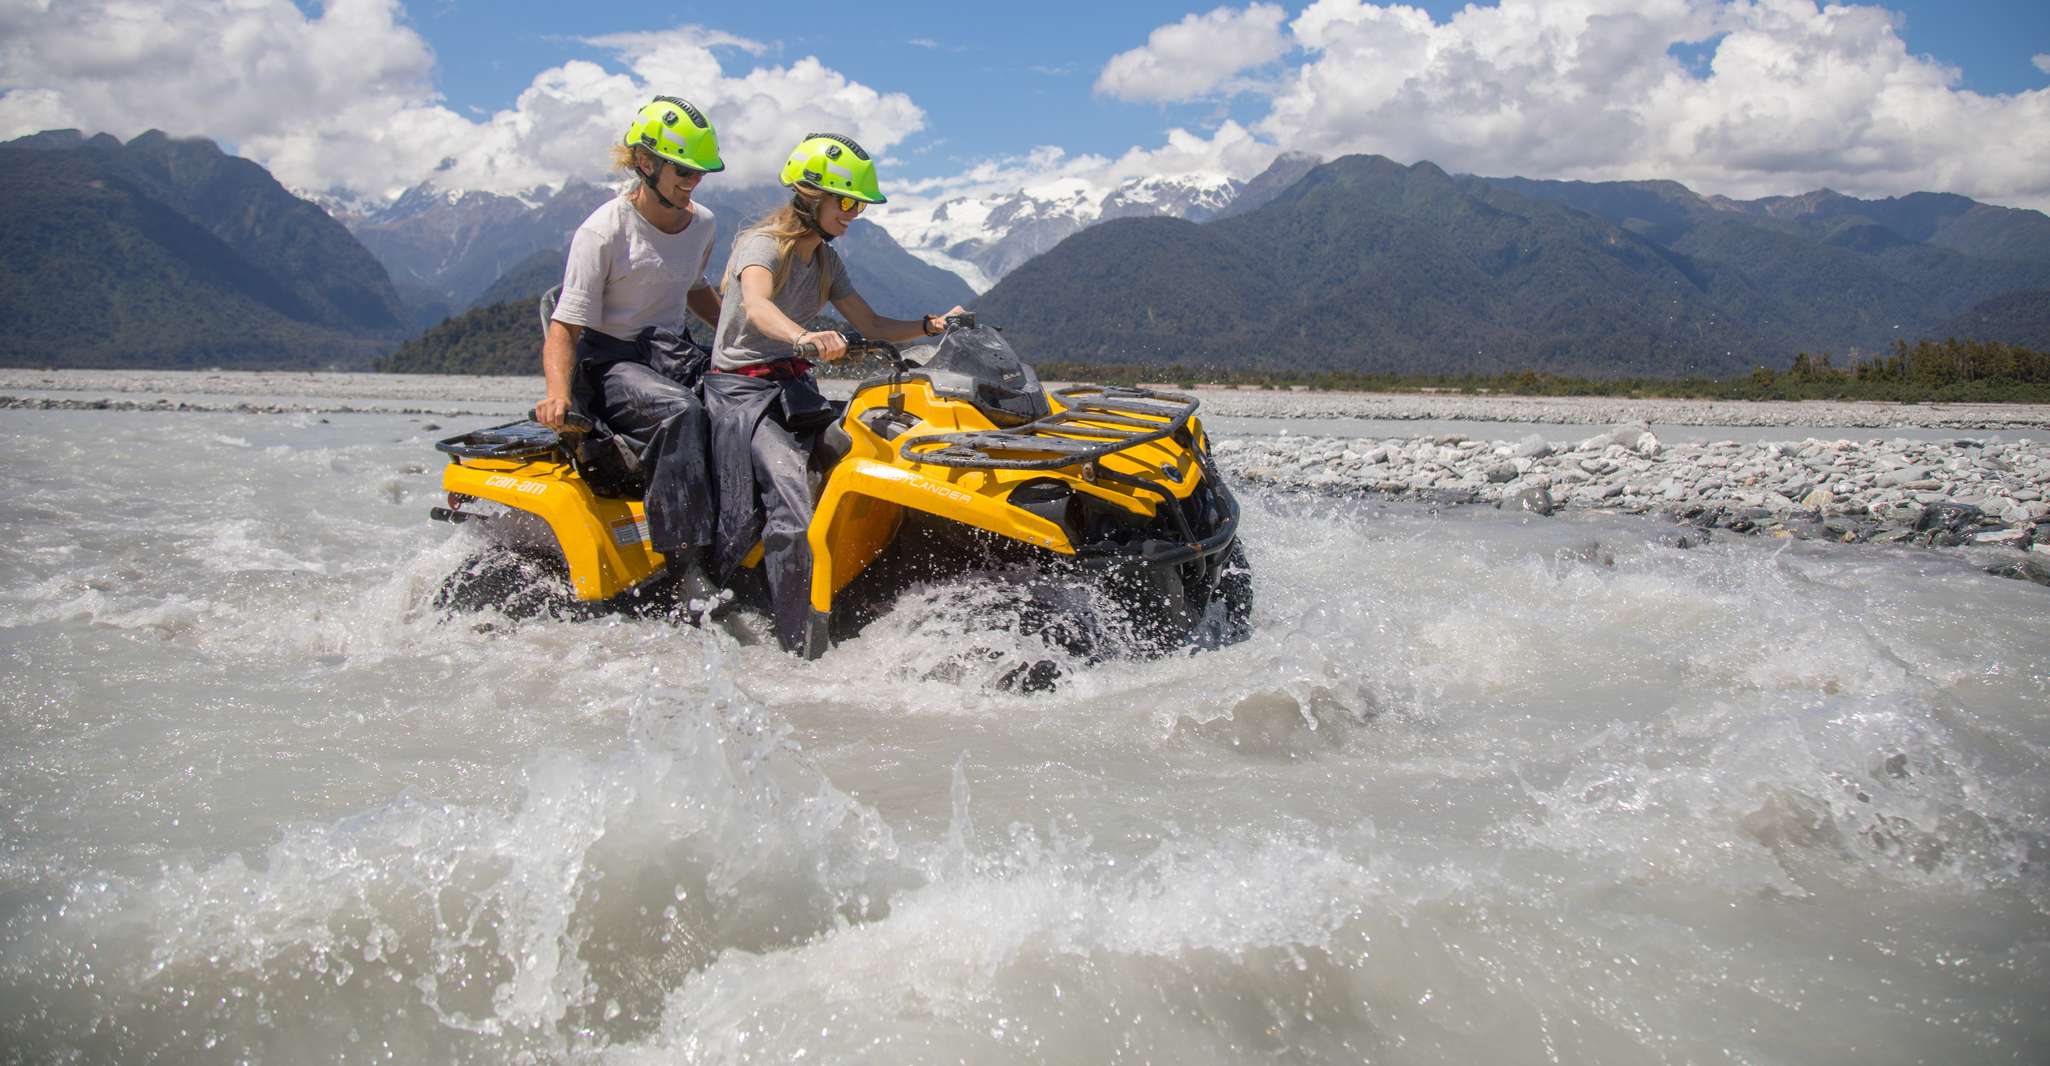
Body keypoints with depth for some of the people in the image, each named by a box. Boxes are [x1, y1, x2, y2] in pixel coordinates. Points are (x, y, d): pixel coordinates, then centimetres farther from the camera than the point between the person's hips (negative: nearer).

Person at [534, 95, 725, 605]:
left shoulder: (701, 223, 10)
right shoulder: (603, 231, -11)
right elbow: (564, 328, -15)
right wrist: (558, 394, -32)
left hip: (677, 355, 7)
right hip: (611, 361, -7)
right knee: (680, 411, -37)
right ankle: (687, 564, -42)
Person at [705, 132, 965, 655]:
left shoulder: (826, 261, 15)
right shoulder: (763, 244, -10)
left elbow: (871, 325, 18)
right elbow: (755, 304, -32)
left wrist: (932, 325, 1)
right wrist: (803, 337, -52)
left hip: (796, 389, 8)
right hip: (742, 390, -8)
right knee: (791, 511, -26)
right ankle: (802, 649, -19)